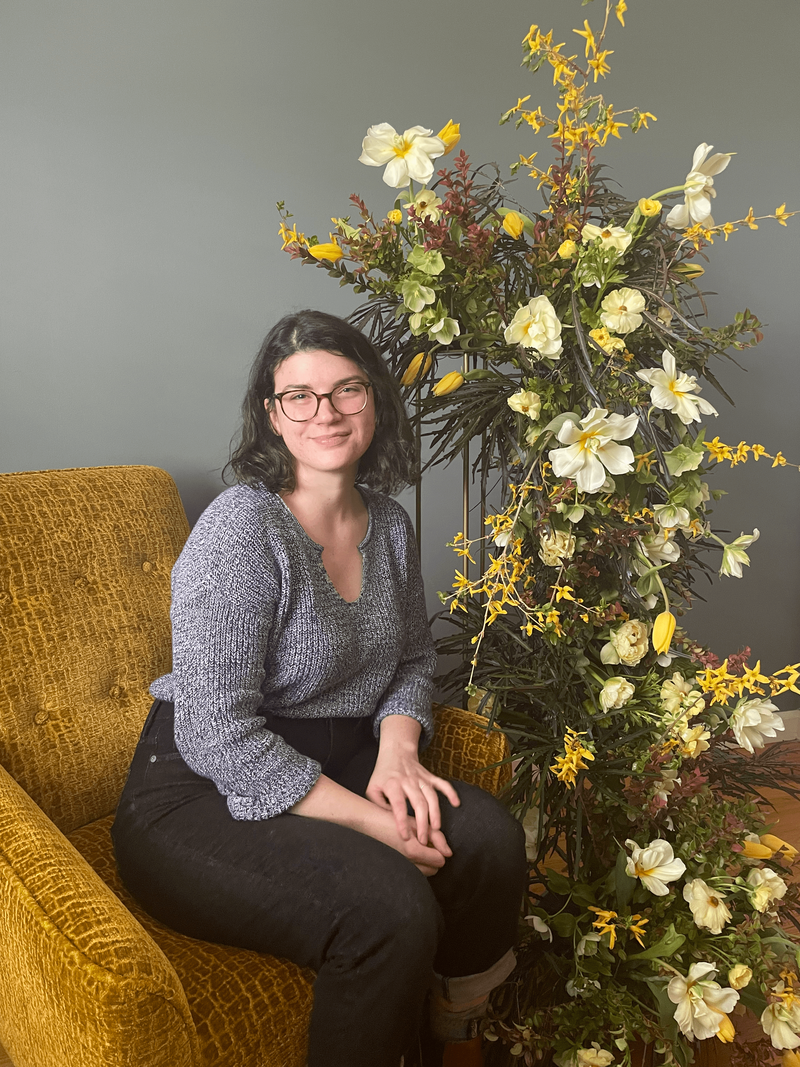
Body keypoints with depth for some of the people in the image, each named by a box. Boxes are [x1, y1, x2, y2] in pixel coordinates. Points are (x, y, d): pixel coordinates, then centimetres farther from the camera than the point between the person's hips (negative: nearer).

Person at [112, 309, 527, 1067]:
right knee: (390, 906, -27)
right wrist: (369, 821, -23)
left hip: (338, 768, 7)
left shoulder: (387, 523, 4)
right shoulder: (242, 530, -20)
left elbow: (413, 657, 16)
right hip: (205, 798, -7)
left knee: (489, 839, -13)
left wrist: (397, 750, -5)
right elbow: (217, 734, -23)